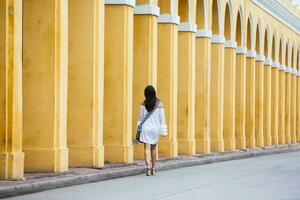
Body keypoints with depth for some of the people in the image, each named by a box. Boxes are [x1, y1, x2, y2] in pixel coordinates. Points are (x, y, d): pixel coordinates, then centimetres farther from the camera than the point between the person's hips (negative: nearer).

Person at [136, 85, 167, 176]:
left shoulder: (143, 104, -6)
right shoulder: (159, 104, -5)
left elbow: (140, 118, 1)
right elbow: (162, 118, -3)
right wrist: (163, 131, 4)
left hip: (146, 128, -2)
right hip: (155, 129, 2)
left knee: (147, 148, -5)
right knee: (153, 148, 15)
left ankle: (148, 166, -25)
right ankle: (153, 168, 23)